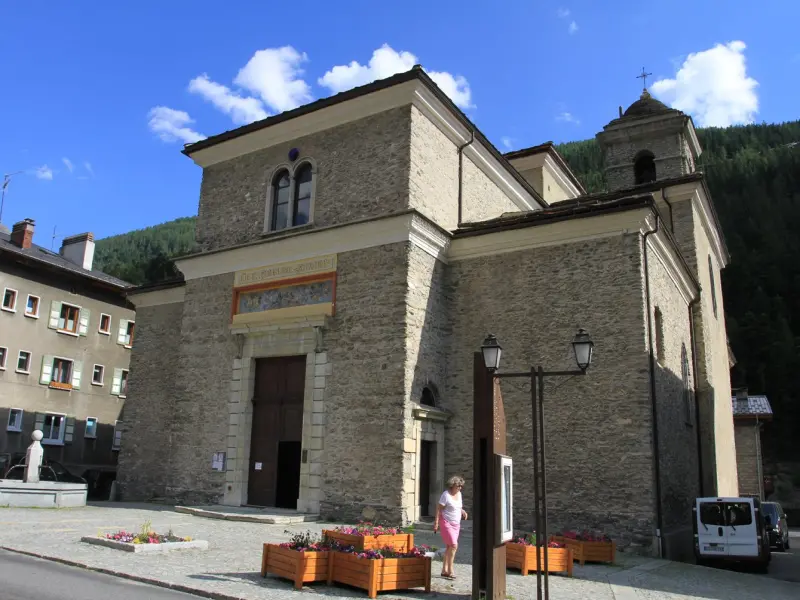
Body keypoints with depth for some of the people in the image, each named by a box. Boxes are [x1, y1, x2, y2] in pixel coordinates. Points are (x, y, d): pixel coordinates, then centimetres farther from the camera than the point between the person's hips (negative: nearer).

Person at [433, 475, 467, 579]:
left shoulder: (459, 494, 7)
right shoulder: (446, 495, -16)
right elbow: (438, 509, -15)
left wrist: (463, 511, 1)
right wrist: (436, 523, -19)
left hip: (456, 524, 8)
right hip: (446, 523, -8)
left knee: (449, 547, 9)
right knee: (454, 545, -15)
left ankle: (444, 570, 17)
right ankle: (450, 570, -7)